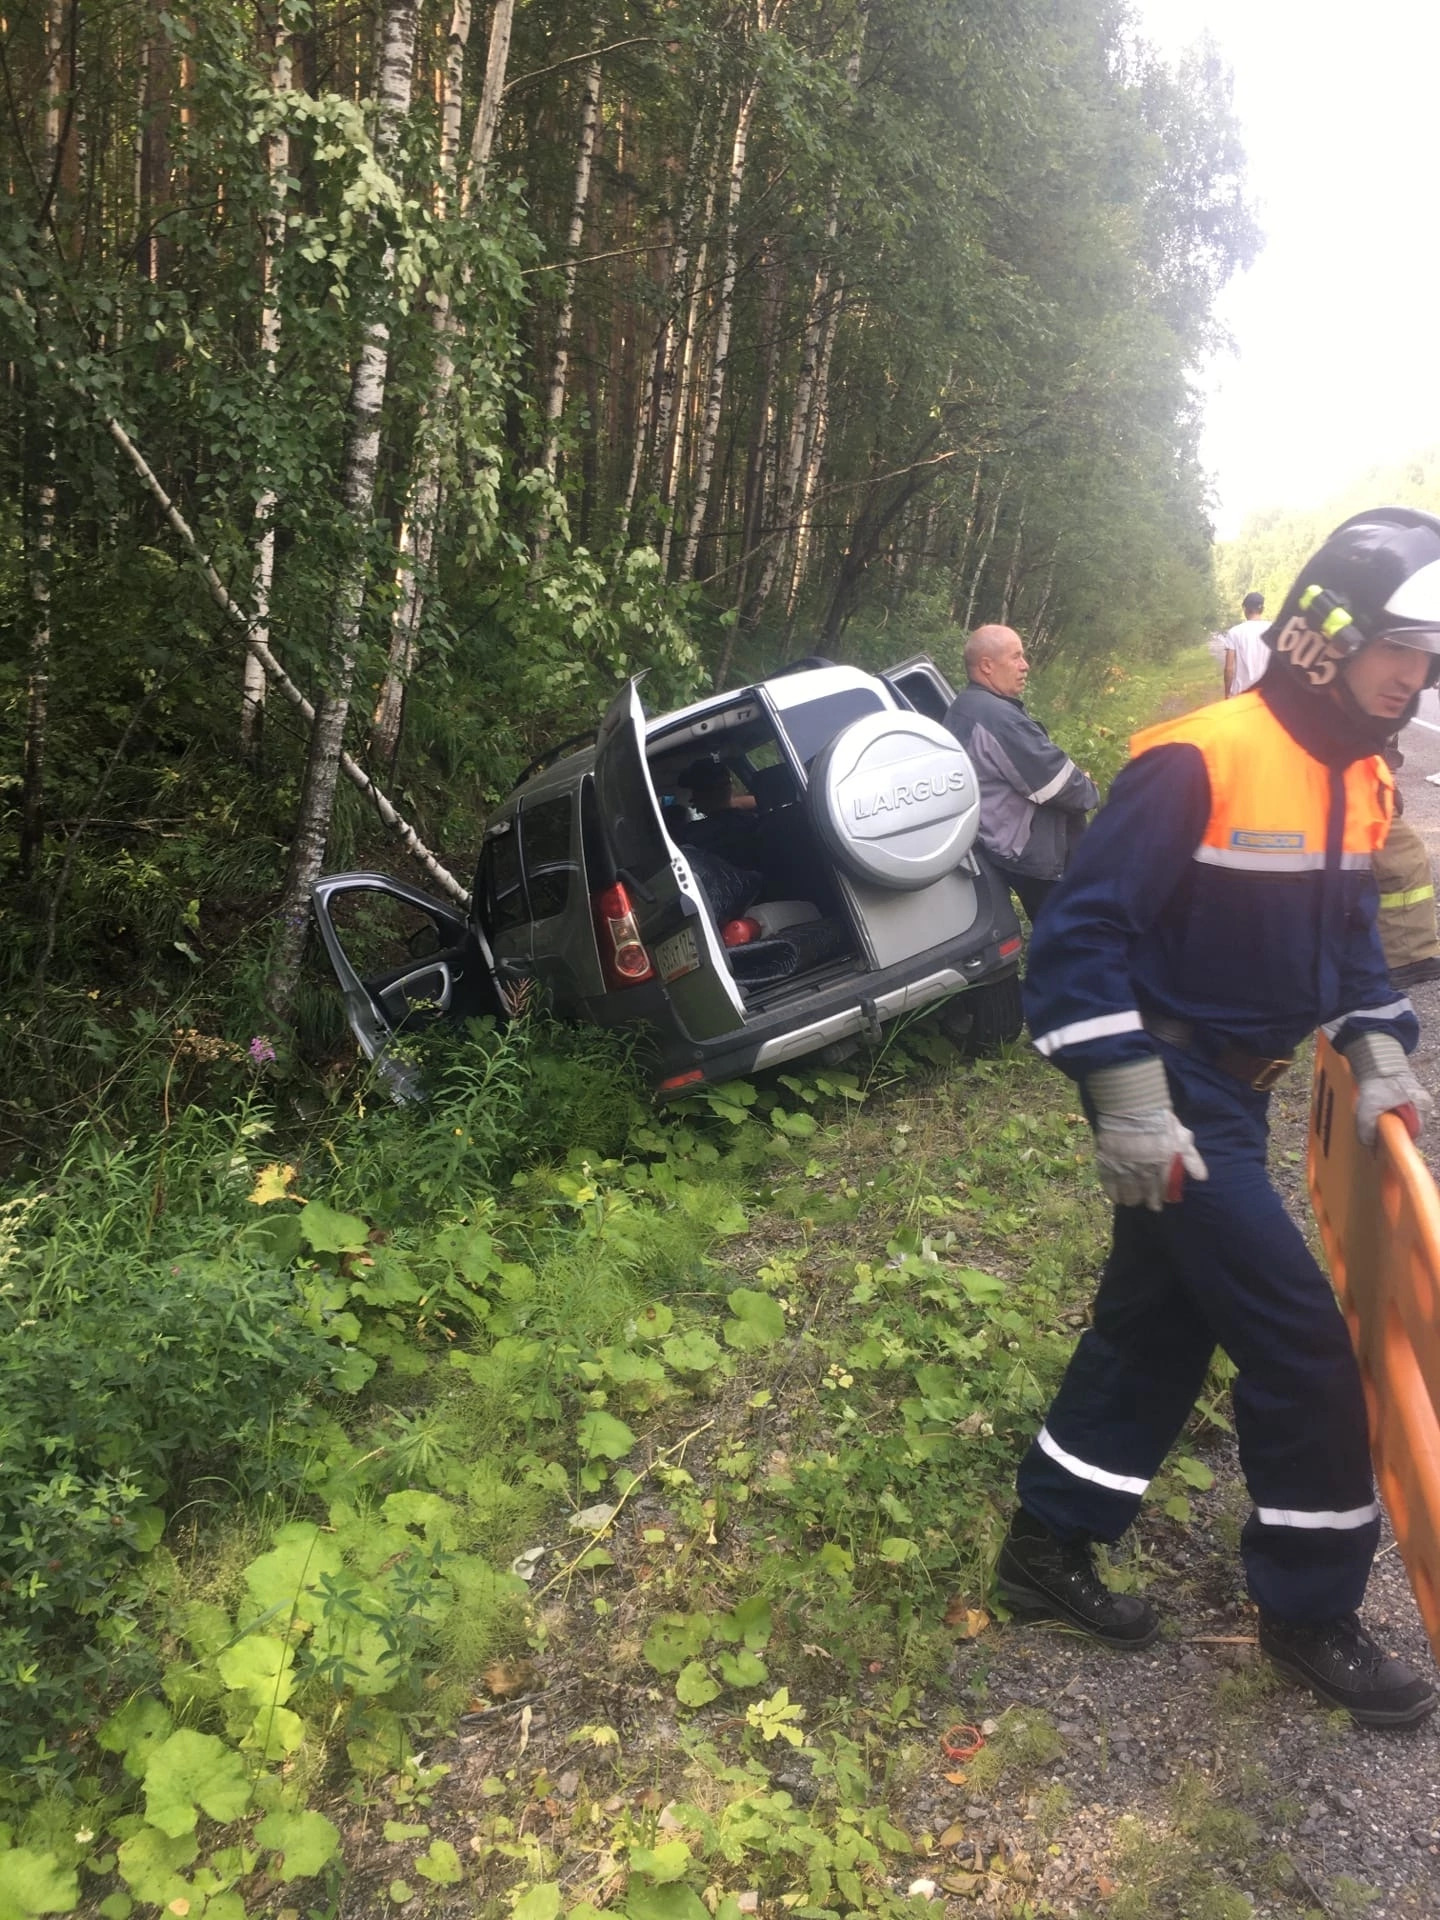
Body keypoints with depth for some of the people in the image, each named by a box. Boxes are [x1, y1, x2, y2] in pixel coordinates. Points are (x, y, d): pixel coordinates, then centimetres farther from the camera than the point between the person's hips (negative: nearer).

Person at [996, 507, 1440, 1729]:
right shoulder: (1202, 759, -20)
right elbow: (1082, 930, -22)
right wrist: (1131, 1104, -24)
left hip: (1236, 1093, 9)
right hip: (1177, 1096, -9)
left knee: (1161, 1324, 15)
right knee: (1304, 1349, -4)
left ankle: (1049, 1547, 31)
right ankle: (1311, 1615, 17)